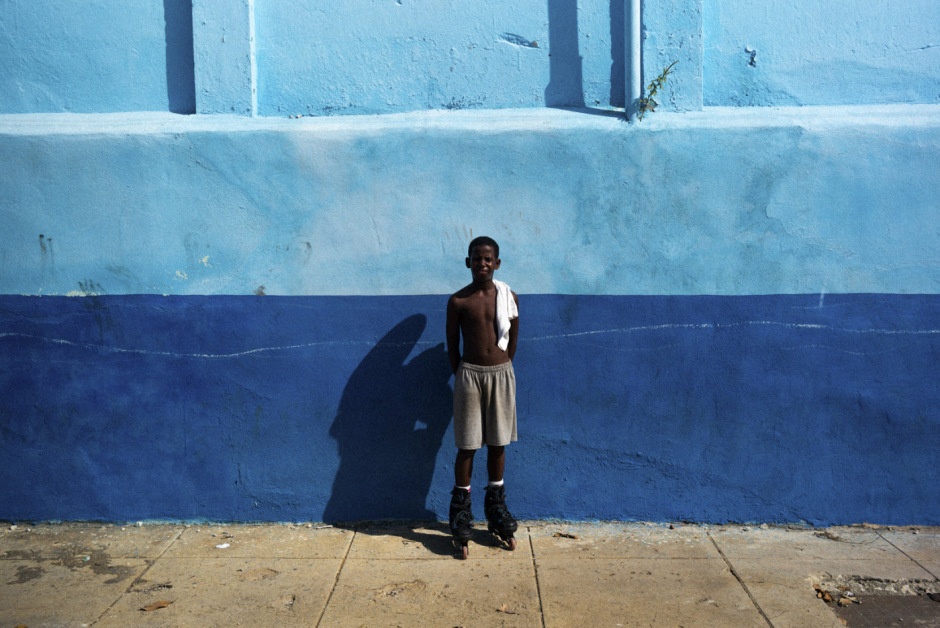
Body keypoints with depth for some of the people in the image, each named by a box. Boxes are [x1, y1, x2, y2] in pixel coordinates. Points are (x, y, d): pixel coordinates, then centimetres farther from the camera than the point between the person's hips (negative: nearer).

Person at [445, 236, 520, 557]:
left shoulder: (508, 298, 2)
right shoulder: (458, 301, -4)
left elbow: (512, 341, 9)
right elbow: (452, 344, 3)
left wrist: (502, 371, 8)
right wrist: (461, 377, 4)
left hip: (501, 374, 2)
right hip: (469, 374, -2)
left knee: (498, 444, 11)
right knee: (467, 446, 3)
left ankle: (496, 504, 26)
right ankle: (461, 507, 17)